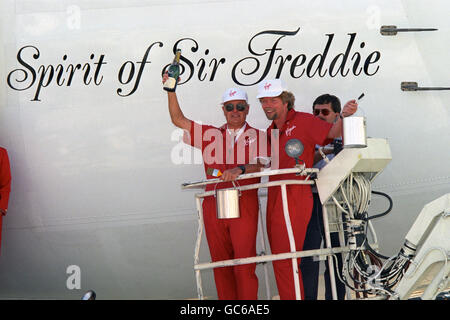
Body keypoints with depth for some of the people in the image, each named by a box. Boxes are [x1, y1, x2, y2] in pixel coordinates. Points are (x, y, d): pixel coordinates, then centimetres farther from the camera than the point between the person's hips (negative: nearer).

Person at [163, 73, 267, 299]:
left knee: (244, 264, -9)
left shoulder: (258, 136, 9)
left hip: (244, 203, -3)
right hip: (214, 205, 3)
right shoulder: (210, 135, 16)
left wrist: (240, 169, -26)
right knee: (220, 263, 5)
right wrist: (171, 91, 6)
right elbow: (178, 120, 16)